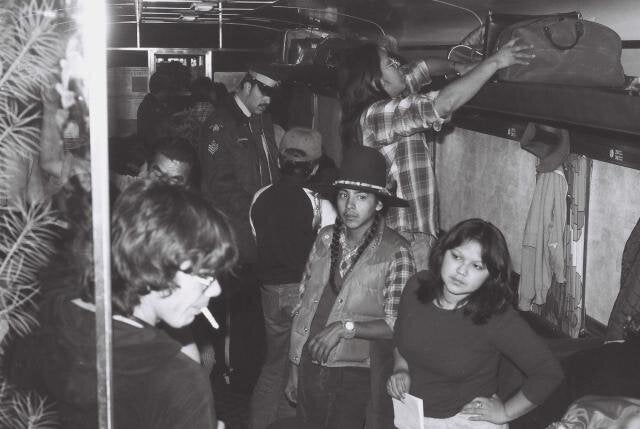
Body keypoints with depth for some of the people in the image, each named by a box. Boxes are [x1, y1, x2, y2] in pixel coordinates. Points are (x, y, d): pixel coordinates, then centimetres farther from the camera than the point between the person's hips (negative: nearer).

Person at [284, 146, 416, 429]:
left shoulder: (395, 251, -12)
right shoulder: (326, 238, 2)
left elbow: (396, 326, -13)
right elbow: (302, 306, 6)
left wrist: (346, 327, -23)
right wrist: (294, 369, 7)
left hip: (352, 376, -4)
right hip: (308, 370, 4)